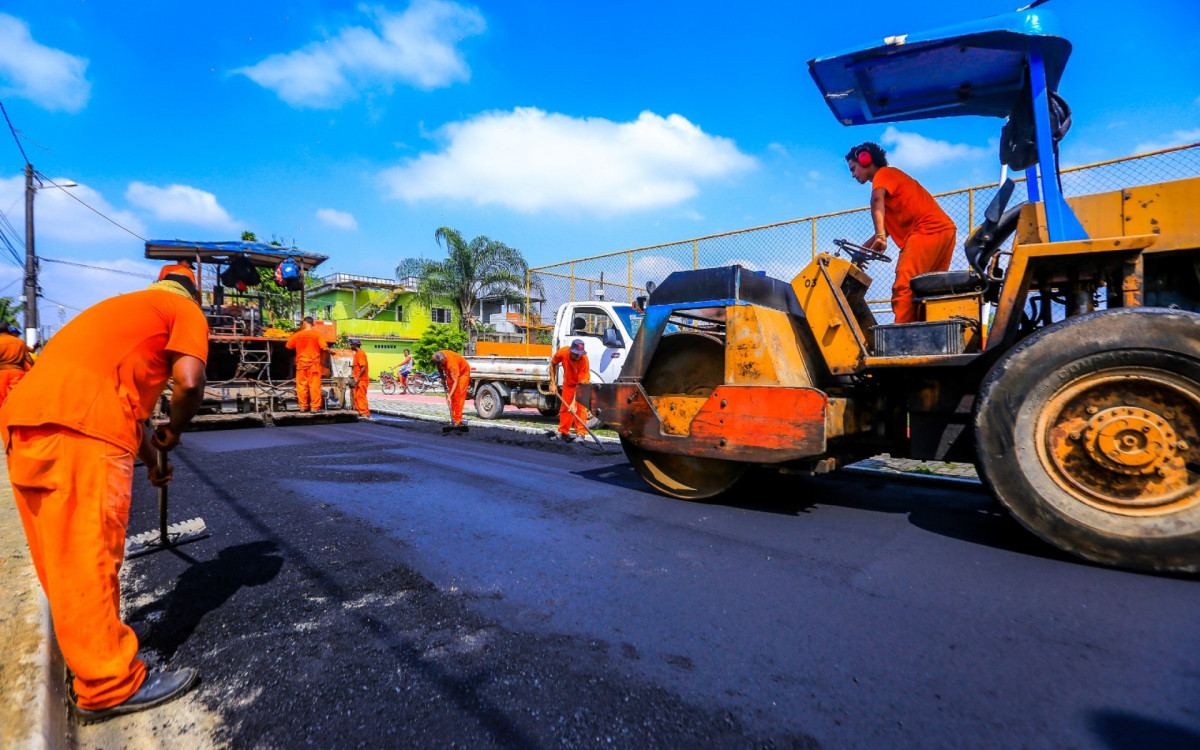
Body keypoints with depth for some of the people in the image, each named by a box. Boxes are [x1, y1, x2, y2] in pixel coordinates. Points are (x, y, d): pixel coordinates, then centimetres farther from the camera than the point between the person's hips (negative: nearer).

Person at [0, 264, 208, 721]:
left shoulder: (126, 305, 33)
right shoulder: (186, 310, 8)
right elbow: (189, 382, -10)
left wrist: (151, 457, 40)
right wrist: (172, 434, 9)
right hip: (80, 429, -9)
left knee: (66, 559, 19)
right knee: (89, 560, -4)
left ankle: (87, 652, 37)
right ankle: (110, 686, 6)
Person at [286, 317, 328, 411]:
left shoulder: (297, 335, 1)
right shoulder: (317, 334, -5)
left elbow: (288, 346, 11)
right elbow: (324, 348, -14)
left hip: (301, 363, 2)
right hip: (314, 363, -2)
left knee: (301, 385, 9)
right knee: (315, 385, -1)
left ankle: (303, 406, 12)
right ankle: (315, 407, -2)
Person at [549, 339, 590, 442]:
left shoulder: (584, 359, -36)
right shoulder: (562, 352, -28)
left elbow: (580, 384, -36)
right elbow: (553, 365, -5)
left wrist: (574, 402, -39)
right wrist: (553, 383, -8)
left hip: (582, 382, -3)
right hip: (568, 382, 4)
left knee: (580, 406, -16)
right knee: (564, 406, 5)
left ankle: (580, 433, -11)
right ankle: (563, 432, 16)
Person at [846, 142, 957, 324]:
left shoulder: (883, 173, 4)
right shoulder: (892, 178, 32)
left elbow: (877, 200, -21)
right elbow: (889, 227, 31)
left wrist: (880, 236, -34)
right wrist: (864, 249, 23)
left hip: (927, 230, -10)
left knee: (903, 289, -18)